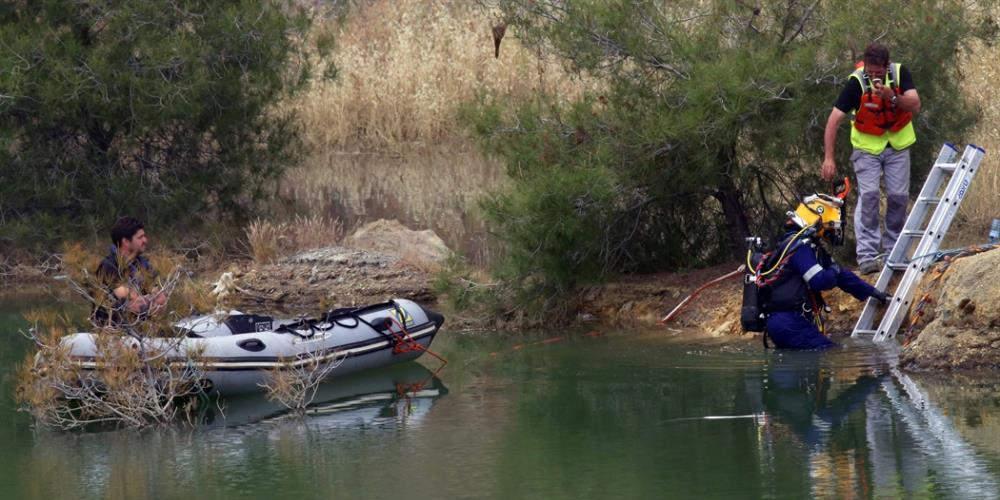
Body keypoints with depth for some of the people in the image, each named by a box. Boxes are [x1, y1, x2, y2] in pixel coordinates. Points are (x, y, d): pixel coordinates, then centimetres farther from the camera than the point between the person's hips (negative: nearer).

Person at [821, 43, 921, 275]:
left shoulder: (900, 73, -15)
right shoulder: (856, 82, -23)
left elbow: (915, 105, -21)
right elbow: (834, 119, -24)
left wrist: (892, 97, -40)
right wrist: (828, 158, -30)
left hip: (897, 145, 3)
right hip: (867, 146, -3)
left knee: (899, 195, 1)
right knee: (868, 195, -14)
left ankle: (893, 249, 18)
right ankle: (867, 255, -13)